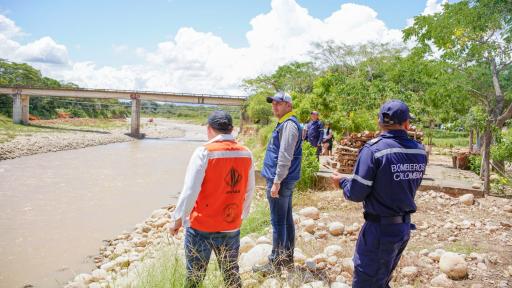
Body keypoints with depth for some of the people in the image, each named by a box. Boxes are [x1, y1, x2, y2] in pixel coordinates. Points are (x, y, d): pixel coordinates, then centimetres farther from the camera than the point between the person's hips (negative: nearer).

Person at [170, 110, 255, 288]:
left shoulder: (204, 152, -14)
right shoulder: (246, 154, 0)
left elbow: (190, 191, -16)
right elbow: (249, 192, 7)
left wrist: (178, 219, -4)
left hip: (201, 226, -4)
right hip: (232, 228, 4)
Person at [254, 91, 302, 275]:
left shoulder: (289, 125, -15)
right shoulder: (285, 124, 16)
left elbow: (285, 157, -22)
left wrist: (276, 182, -21)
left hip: (281, 181, -10)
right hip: (285, 181, 10)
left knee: (278, 222, -3)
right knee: (286, 220, 15)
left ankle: (275, 263, 7)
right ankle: (287, 258, 25)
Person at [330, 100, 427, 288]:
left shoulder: (373, 149, -18)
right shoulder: (420, 151, -1)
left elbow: (356, 194, -17)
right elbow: (408, 185, 11)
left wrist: (342, 181, 3)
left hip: (380, 229, -6)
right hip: (405, 226, 7)